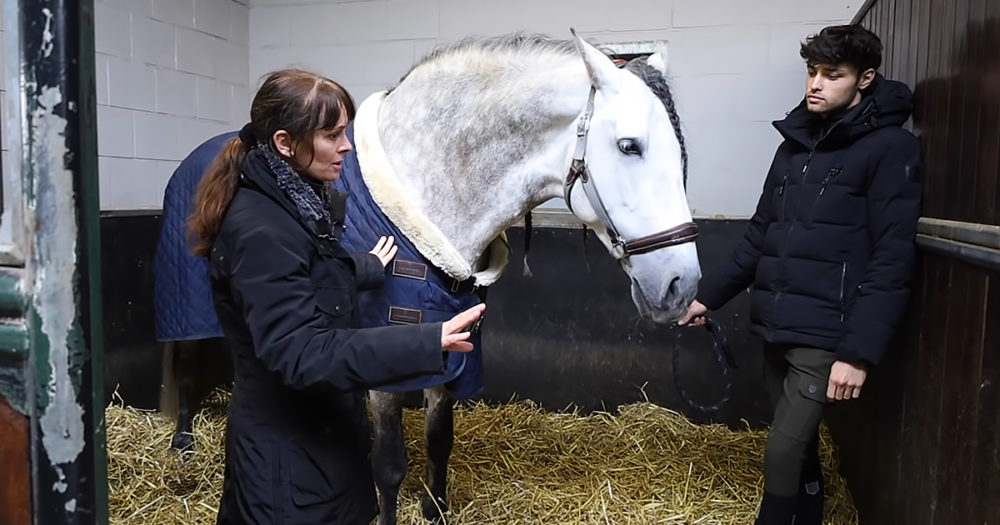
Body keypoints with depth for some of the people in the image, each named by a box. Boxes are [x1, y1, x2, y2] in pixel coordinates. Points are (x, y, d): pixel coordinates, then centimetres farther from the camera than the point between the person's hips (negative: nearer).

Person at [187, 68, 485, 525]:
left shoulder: (299, 199, 3)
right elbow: (300, 353, -33)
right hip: (290, 450, -9)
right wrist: (428, 343, -40)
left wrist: (368, 268, 31)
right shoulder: (260, 230, -27)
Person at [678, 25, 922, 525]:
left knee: (783, 452, -4)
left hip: (824, 334, -6)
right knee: (799, 443, 17)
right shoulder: (797, 142, 12)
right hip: (775, 326, 6)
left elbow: (891, 260, -14)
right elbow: (760, 233, 17)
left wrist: (859, 351, -20)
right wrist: (709, 294, 17)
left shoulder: (890, 148, -8)